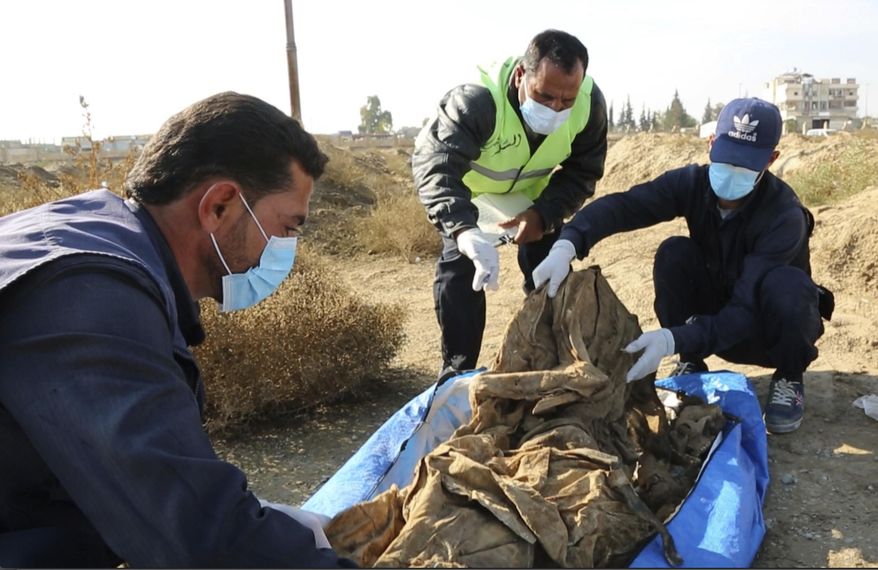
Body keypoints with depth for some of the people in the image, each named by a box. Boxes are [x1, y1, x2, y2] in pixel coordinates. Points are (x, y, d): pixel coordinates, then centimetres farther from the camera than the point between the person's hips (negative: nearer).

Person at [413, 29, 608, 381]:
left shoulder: (590, 103, -29)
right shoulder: (477, 100, -43)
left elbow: (582, 173, -16)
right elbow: (434, 166, -54)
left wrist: (544, 214, -35)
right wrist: (466, 231, -72)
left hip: (536, 193, 3)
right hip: (471, 190, -3)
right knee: (459, 268, -15)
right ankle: (457, 372, -2)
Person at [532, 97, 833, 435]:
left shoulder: (785, 215, -29)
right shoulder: (693, 182, -18)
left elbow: (746, 310, -35)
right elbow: (620, 205, -30)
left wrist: (673, 340, -50)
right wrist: (566, 245, -50)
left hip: (767, 327, -3)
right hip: (714, 317, 3)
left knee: (785, 283, -36)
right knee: (673, 254, -25)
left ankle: (789, 379, -5)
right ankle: (691, 365, -4)